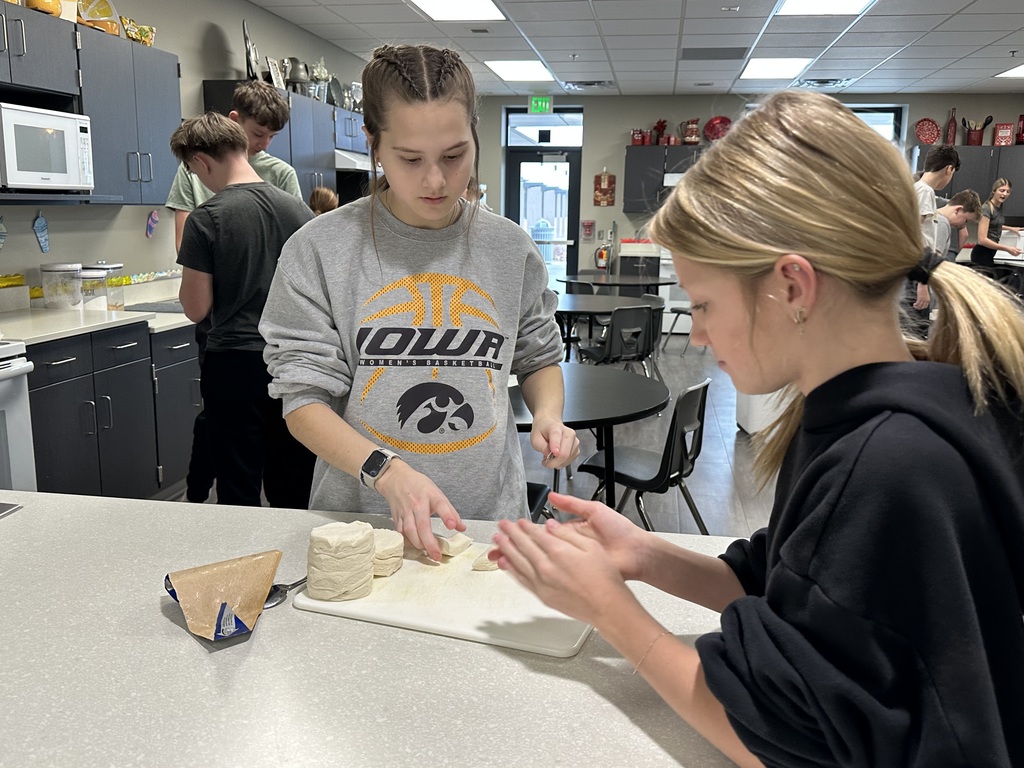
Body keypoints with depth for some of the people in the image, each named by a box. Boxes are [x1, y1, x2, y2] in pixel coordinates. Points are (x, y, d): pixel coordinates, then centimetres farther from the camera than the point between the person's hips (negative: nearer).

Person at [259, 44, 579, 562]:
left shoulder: (510, 249, -1)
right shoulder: (320, 251, -9)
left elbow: (538, 358, 14)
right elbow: (303, 401, -9)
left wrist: (547, 414, -7)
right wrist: (388, 472, -25)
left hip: (491, 515, 2)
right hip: (362, 516, -2)